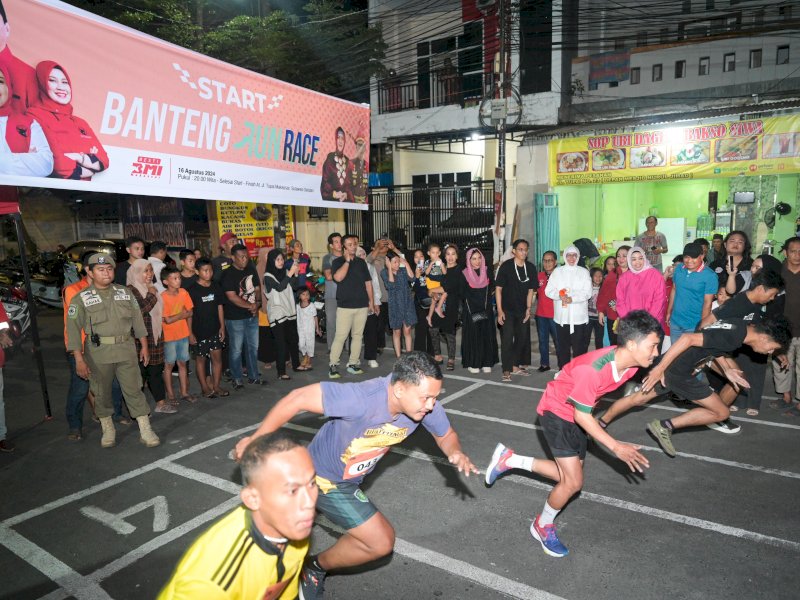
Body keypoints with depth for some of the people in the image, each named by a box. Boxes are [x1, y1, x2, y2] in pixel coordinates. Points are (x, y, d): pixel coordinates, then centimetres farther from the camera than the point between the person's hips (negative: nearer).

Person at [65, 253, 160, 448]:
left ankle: (145, 430, 6)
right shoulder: (81, 298, -1)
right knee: (102, 393, 10)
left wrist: (144, 346, 10)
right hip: (98, 353, -1)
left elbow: (137, 320, 13)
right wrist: (79, 359, -12)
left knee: (134, 390, 2)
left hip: (126, 350, 2)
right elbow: (73, 329, -5)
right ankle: (108, 429, 29)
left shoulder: (125, 293, 9)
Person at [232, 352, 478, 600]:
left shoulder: (426, 406, -22)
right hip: (323, 478, -7)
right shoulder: (362, 398, -41)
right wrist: (255, 439, -26)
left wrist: (456, 453, -26)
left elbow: (446, 435, -3)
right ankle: (315, 568, 17)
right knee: (381, 542, -8)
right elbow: (298, 398, -34)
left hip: (349, 479, 7)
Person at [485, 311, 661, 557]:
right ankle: (543, 525, 19)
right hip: (556, 411, -8)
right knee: (573, 482, -8)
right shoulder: (592, 369, -38)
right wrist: (616, 447, -25)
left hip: (578, 414, 8)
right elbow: (582, 416, -26)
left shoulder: (631, 363, -14)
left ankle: (509, 459, 27)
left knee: (569, 474, 15)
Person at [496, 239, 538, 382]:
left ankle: (515, 366, 27)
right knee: (507, 339, -7)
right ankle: (506, 370, -1)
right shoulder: (506, 266, -11)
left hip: (522, 310, 5)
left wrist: (528, 308, 1)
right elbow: (498, 289, -10)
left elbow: (531, 290, 8)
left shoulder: (531, 268, 0)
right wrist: (499, 310, -14)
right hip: (507, 309, -5)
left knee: (521, 338, 12)